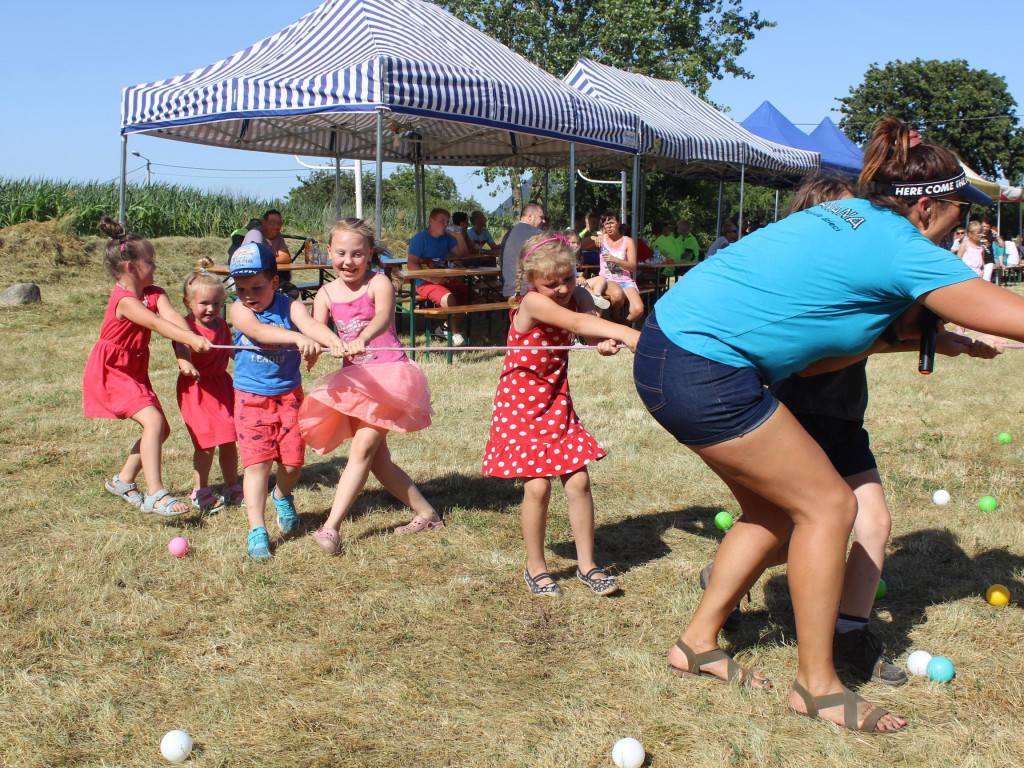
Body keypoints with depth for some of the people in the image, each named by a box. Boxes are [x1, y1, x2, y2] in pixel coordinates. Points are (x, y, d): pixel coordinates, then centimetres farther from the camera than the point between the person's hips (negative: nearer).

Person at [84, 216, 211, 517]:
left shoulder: (154, 293, 0)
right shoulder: (124, 299, -23)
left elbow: (171, 316, -20)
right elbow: (155, 323, -38)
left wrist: (193, 339, -39)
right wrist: (191, 339, -49)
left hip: (135, 372, 9)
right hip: (110, 373, -9)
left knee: (162, 428, 12)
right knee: (153, 420, -24)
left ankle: (123, 480, 30)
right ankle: (155, 494, -25)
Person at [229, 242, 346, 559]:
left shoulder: (289, 307, -7)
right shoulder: (239, 310, -9)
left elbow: (310, 324, -28)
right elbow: (257, 330, -31)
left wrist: (335, 342, -51)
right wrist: (298, 338, -48)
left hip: (289, 394, 1)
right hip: (251, 397, -1)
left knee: (292, 460, 5)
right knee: (257, 460, -9)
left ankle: (282, 496, 39)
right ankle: (256, 530, -4)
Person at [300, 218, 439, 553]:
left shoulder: (379, 283, -10)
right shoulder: (326, 294, 4)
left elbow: (383, 316, -30)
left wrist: (362, 338, -52)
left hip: (389, 373, -6)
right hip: (355, 380, 6)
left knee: (363, 448, -16)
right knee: (378, 459, 10)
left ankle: (330, 527, -14)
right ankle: (427, 515, 23)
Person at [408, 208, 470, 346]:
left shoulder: (446, 237, 15)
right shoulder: (420, 238, -5)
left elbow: (461, 254, 20)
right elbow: (411, 264, -13)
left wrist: (459, 237, 2)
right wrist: (432, 279, -22)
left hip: (445, 280, 7)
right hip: (425, 283, -7)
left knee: (468, 294, -11)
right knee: (448, 296, -34)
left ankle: (446, 328, 4)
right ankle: (454, 334, -14)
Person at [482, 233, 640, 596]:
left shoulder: (578, 297, -3)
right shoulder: (533, 303, -24)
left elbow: (592, 330, -17)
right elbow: (576, 323, -39)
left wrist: (605, 342, -41)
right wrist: (626, 332, -52)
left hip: (557, 402, 6)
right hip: (519, 403, -5)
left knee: (578, 481, -1)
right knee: (537, 485, -8)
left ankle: (586, 564, 13)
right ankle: (535, 566, 13)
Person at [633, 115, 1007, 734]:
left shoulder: (850, 215, 16)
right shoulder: (907, 253, -10)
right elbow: (1012, 316, -10)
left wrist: (923, 334, 13)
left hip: (667, 345, 9)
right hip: (703, 373, -9)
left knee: (775, 510, 19)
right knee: (828, 503, 1)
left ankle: (699, 643, 29)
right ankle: (817, 686, 11)